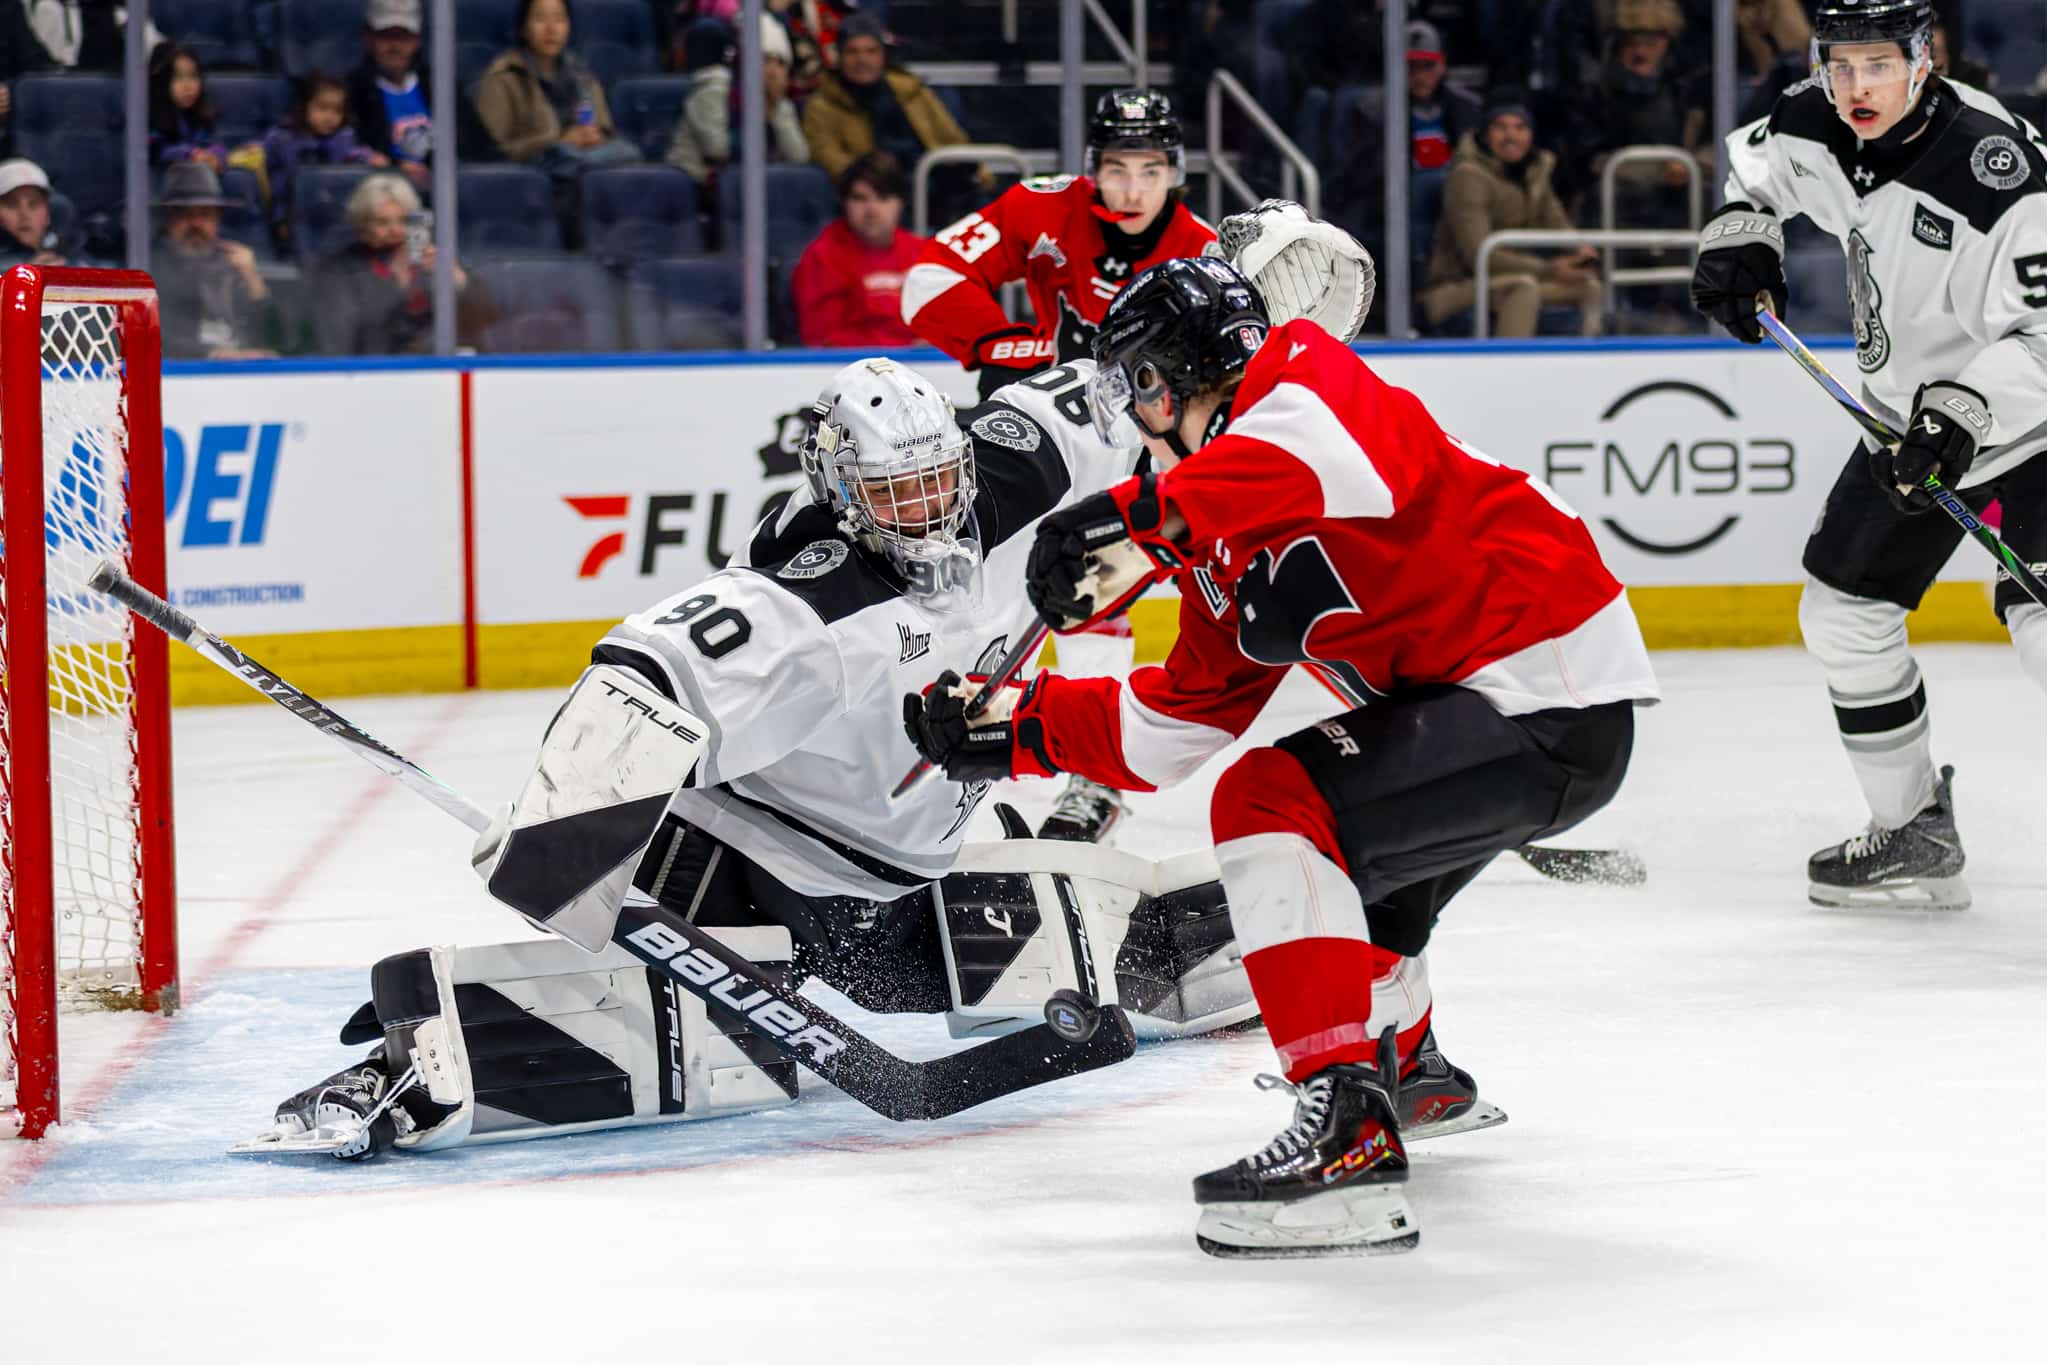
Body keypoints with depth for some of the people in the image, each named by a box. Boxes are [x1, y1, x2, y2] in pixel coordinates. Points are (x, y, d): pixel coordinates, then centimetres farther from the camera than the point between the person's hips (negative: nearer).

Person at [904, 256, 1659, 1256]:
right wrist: (1014, 732, 22)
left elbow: (1354, 459, -36)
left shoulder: (1305, 382, -10)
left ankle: (1352, 1138, -28)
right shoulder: (1225, 539, 18)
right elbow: (1180, 720, 22)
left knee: (1269, 805, -20)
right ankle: (1404, 1063, 49)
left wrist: (1140, 516, -39)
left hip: (1550, 702, -10)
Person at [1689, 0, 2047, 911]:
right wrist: (1740, 231, -1)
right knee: (1843, 606, 9)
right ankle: (1915, 835, 21)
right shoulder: (1821, 130, -8)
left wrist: (1963, 414, -42)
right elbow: (1759, 160, 17)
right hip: (1913, 417, 8)